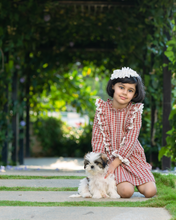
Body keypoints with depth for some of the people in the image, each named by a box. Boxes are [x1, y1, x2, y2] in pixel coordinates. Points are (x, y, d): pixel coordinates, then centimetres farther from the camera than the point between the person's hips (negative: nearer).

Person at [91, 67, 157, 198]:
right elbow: (98, 138, -2)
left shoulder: (135, 111, -3)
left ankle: (132, 180, 14)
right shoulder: (103, 108, -2)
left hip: (131, 156, 2)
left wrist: (115, 163, -19)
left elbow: (131, 140, -11)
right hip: (110, 157, -2)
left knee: (150, 191, -16)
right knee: (126, 191, -26)